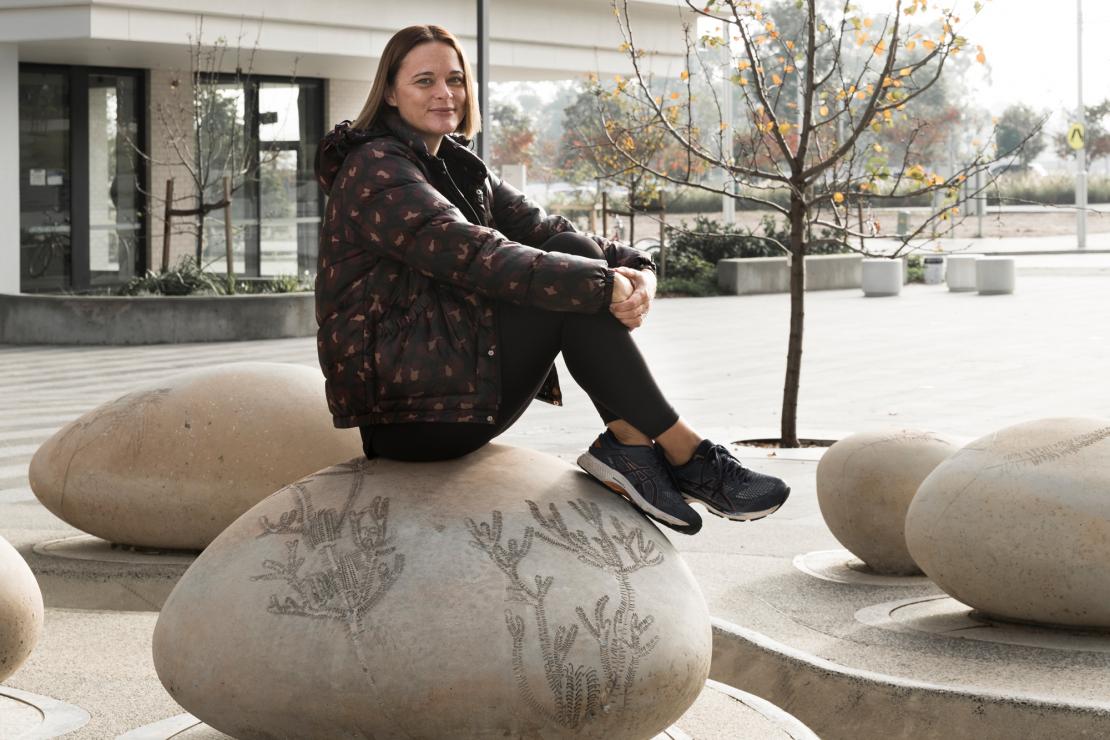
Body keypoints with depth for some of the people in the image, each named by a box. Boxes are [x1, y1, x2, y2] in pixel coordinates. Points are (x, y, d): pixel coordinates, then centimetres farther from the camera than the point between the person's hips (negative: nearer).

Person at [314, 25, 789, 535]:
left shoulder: (459, 168, 18)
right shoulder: (376, 169, -10)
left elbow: (542, 229, 4)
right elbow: (472, 254, -24)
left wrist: (635, 269, -15)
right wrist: (601, 284, -28)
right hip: (405, 407, -8)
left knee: (575, 254, -9)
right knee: (572, 293, -19)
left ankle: (628, 442, -19)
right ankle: (684, 454, -17)